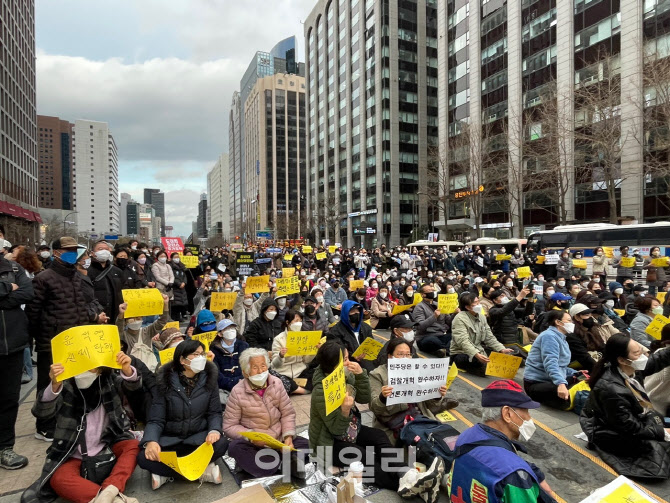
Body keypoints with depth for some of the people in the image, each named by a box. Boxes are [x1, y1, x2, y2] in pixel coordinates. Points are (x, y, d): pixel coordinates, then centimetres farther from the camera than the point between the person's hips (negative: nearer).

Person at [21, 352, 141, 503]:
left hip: (107, 448, 2)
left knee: (134, 446, -24)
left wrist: (127, 370, -45)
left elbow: (132, 384, -20)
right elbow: (41, 411, -24)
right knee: (59, 479, -30)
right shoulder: (66, 386, -12)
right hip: (74, 455, -1)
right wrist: (54, 385, -45)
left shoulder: (108, 380, -6)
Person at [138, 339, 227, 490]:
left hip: (198, 436, 0)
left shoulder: (209, 379, -5)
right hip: (170, 438, 0)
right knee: (144, 457, -29)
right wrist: (151, 441, -32)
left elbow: (214, 412, -2)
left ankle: (167, 473, -15)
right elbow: (156, 419, -10)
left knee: (220, 444, -31)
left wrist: (214, 430, -24)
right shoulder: (166, 382, -9)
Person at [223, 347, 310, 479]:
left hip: (278, 441, 3)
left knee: (303, 444, -15)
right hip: (252, 444, -2)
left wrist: (288, 436, -17)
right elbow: (229, 426, -10)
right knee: (235, 447, -33)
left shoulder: (276, 384, -4)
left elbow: (288, 414, 0)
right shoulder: (238, 392, -12)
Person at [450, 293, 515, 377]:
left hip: (478, 351, 7)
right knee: (486, 366, -30)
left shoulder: (482, 317, 8)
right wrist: (476, 355, -39)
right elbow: (463, 342, -26)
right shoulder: (460, 319, -15)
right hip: (461, 354, -7)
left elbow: (489, 337, 10)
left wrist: (502, 349, -5)